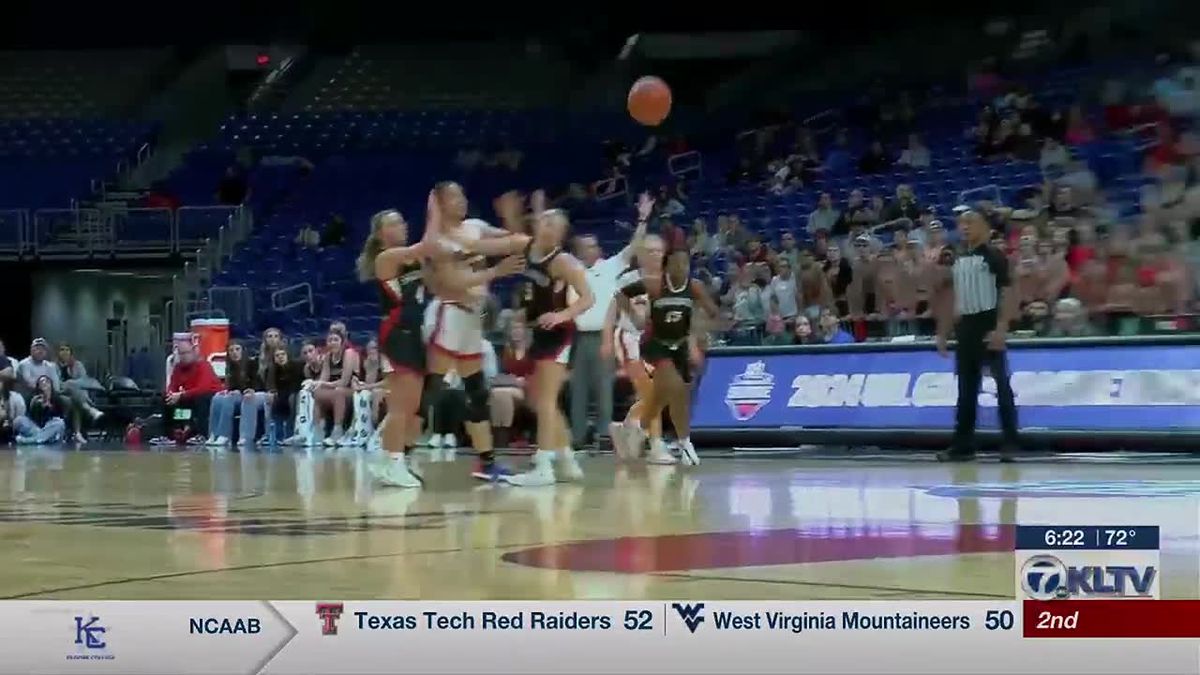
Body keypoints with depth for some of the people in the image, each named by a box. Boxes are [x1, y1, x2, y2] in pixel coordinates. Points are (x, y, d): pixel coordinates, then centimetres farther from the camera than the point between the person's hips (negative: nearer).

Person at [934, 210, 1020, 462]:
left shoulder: (993, 256, -7)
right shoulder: (957, 260, 14)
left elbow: (1008, 292, -13)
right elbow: (949, 298, 19)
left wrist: (1001, 328, -21)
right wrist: (942, 333, 15)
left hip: (988, 325, -7)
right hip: (966, 326, 7)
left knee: (1001, 385, -4)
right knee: (966, 389, 8)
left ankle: (1010, 442, -1)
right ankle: (963, 444, 12)